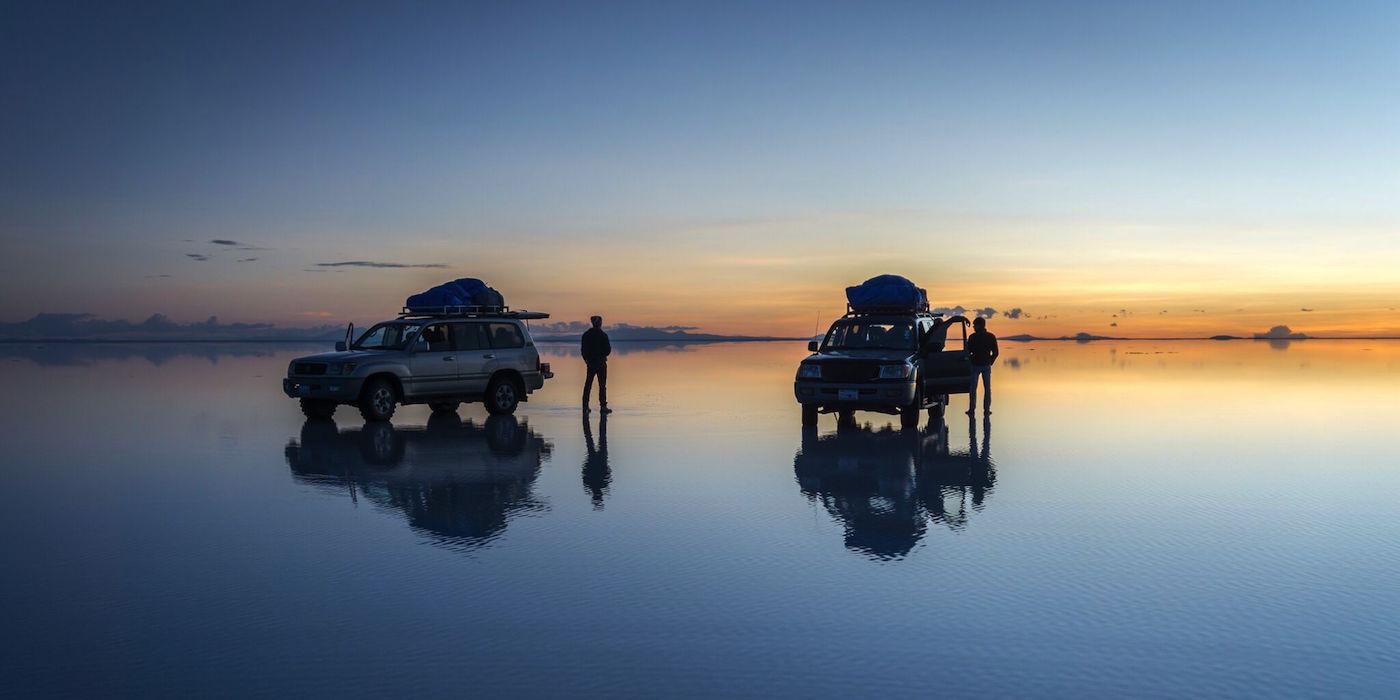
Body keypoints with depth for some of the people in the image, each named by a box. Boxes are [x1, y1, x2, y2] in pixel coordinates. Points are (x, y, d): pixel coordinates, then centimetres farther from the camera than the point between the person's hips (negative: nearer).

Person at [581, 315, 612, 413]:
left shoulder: (586, 335, 2)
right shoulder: (603, 335, -12)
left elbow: (583, 350, 6)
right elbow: (608, 350, -11)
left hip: (590, 363, 4)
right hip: (601, 363, -4)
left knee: (588, 384, 9)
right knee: (602, 385, 1)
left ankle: (585, 406, 8)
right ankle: (603, 406, -1)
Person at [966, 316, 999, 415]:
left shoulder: (972, 337, -8)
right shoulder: (991, 337, 2)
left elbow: (968, 352, -7)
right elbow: (996, 352, 3)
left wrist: (970, 360, 9)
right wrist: (990, 362, 13)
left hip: (975, 365, -3)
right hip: (986, 366, 3)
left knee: (973, 388, 4)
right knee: (987, 388, 8)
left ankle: (972, 409, 2)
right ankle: (986, 409, 6)